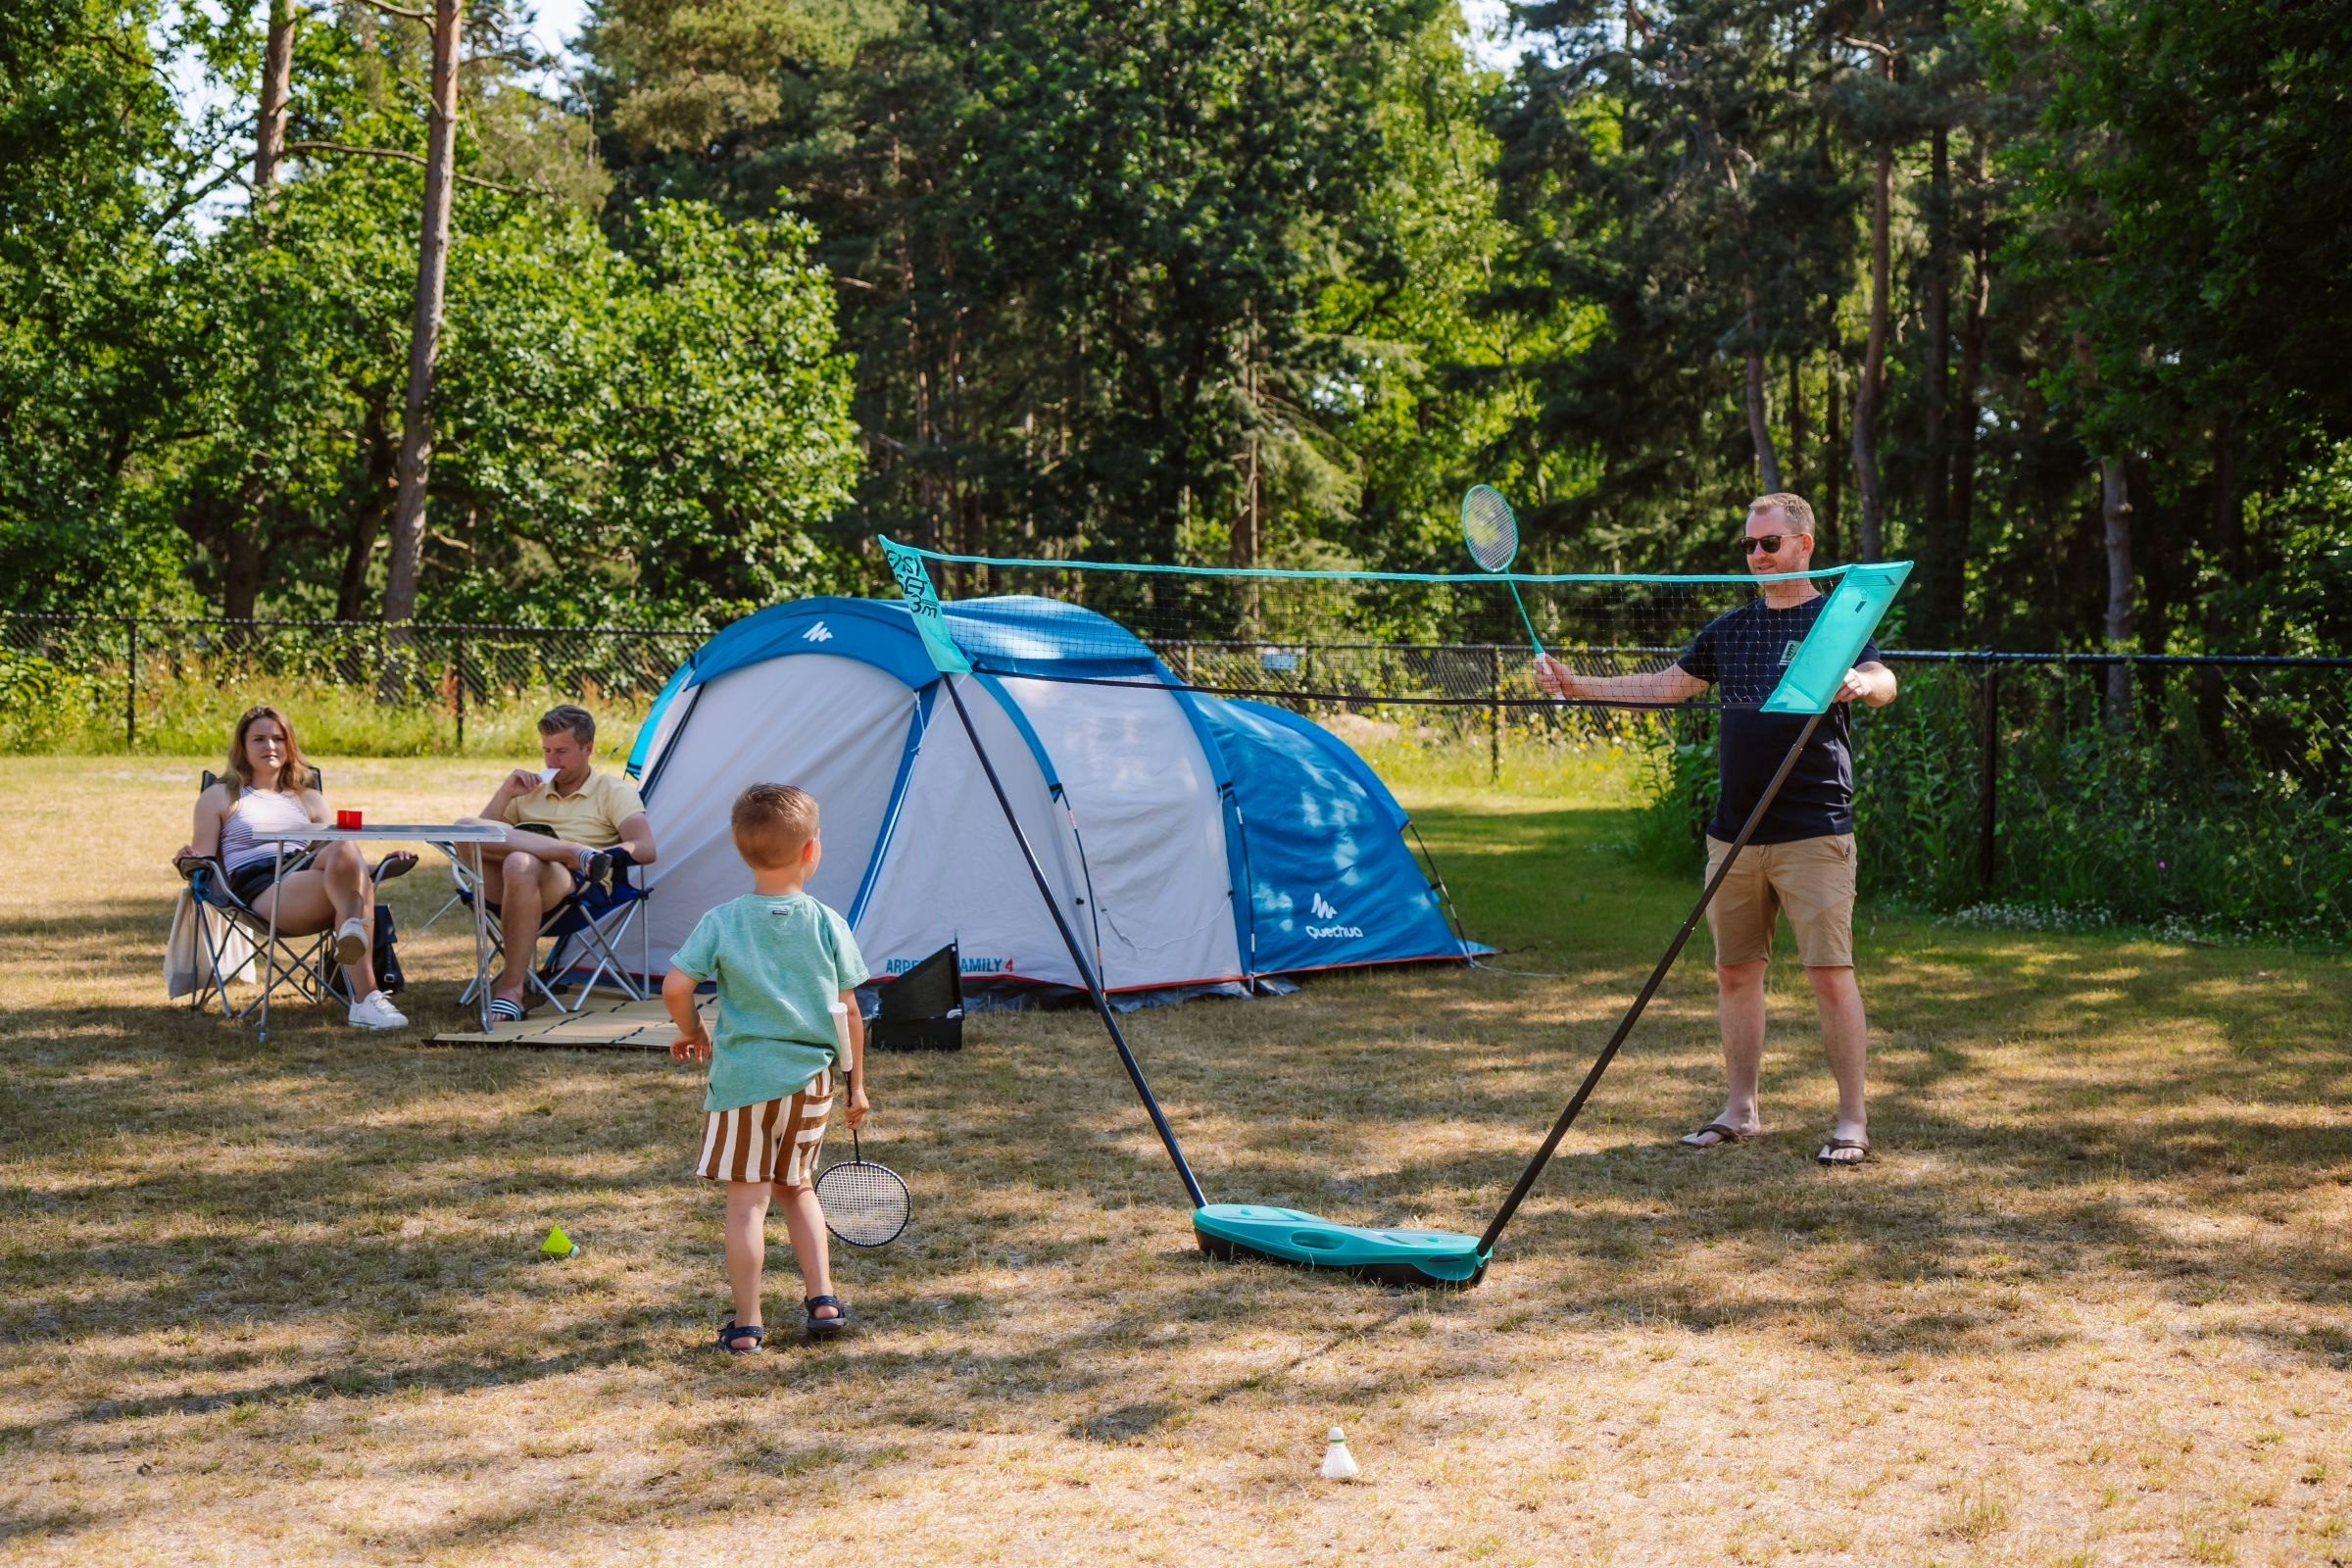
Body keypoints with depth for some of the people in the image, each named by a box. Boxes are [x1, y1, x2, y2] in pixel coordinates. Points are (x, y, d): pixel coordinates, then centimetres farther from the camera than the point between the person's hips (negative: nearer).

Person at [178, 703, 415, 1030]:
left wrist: (383, 863, 10)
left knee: (344, 850, -36)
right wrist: (189, 859, -9)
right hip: (259, 890, -4)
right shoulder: (219, 797, 24)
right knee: (350, 875, -37)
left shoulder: (310, 800, 34)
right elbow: (203, 866, 15)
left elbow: (343, 857, 29)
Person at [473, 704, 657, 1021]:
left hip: (576, 887, -4)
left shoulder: (614, 791, 16)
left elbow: (645, 849, 0)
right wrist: (506, 793, 8)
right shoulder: (531, 791, 29)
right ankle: (578, 853, -31)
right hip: (509, 889, 4)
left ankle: (511, 990, -36)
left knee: (522, 864, -41)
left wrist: (604, 855, -16)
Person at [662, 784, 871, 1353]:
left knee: (747, 1201, 3)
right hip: (811, 1079, 2)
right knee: (797, 1188, 22)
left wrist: (692, 1031, 9)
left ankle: (746, 1323, 6)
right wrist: (856, 1083, 12)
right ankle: (822, 1299, 18)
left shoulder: (721, 922, -5)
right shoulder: (827, 924, -2)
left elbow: (675, 987, -12)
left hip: (743, 1077, -2)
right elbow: (848, 1012, 2)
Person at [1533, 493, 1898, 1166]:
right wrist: (1579, 687, 12)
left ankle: (1851, 1122, -1)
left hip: (1813, 832, -6)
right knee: (1735, 971, 10)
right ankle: (1741, 1110, 20)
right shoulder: (1730, 627, 15)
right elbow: (1667, 686, 21)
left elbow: (1885, 683, -18)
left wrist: (1857, 682, -42)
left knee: (1831, 974, -7)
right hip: (1733, 832, 6)